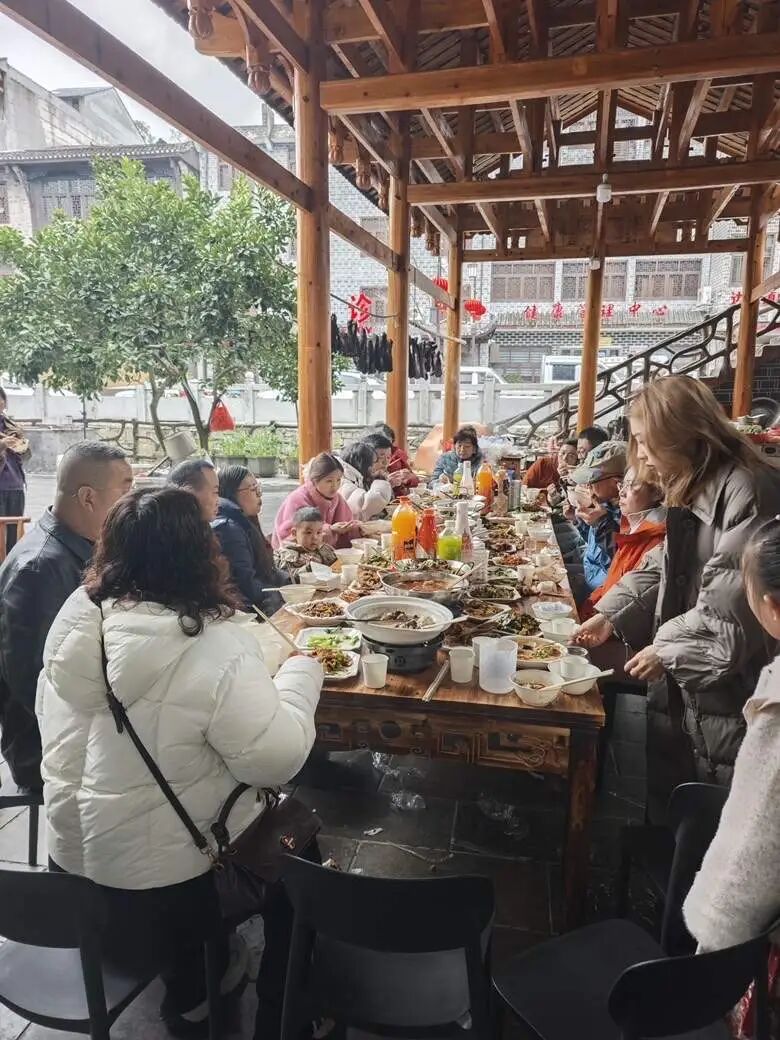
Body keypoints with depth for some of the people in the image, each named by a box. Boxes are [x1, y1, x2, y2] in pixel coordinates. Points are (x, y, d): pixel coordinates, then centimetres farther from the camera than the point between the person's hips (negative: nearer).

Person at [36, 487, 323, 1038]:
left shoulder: (77, 616, -9)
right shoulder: (215, 645, -30)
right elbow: (277, 760, -25)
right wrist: (300, 672, -10)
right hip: (156, 867, -7)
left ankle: (193, 990, 47)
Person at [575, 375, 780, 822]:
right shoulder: (694, 492, 11)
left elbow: (735, 601, -26)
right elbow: (663, 567, 15)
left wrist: (667, 650, -17)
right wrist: (611, 615, 6)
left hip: (727, 689, -9)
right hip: (682, 685, 9)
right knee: (667, 798, 21)